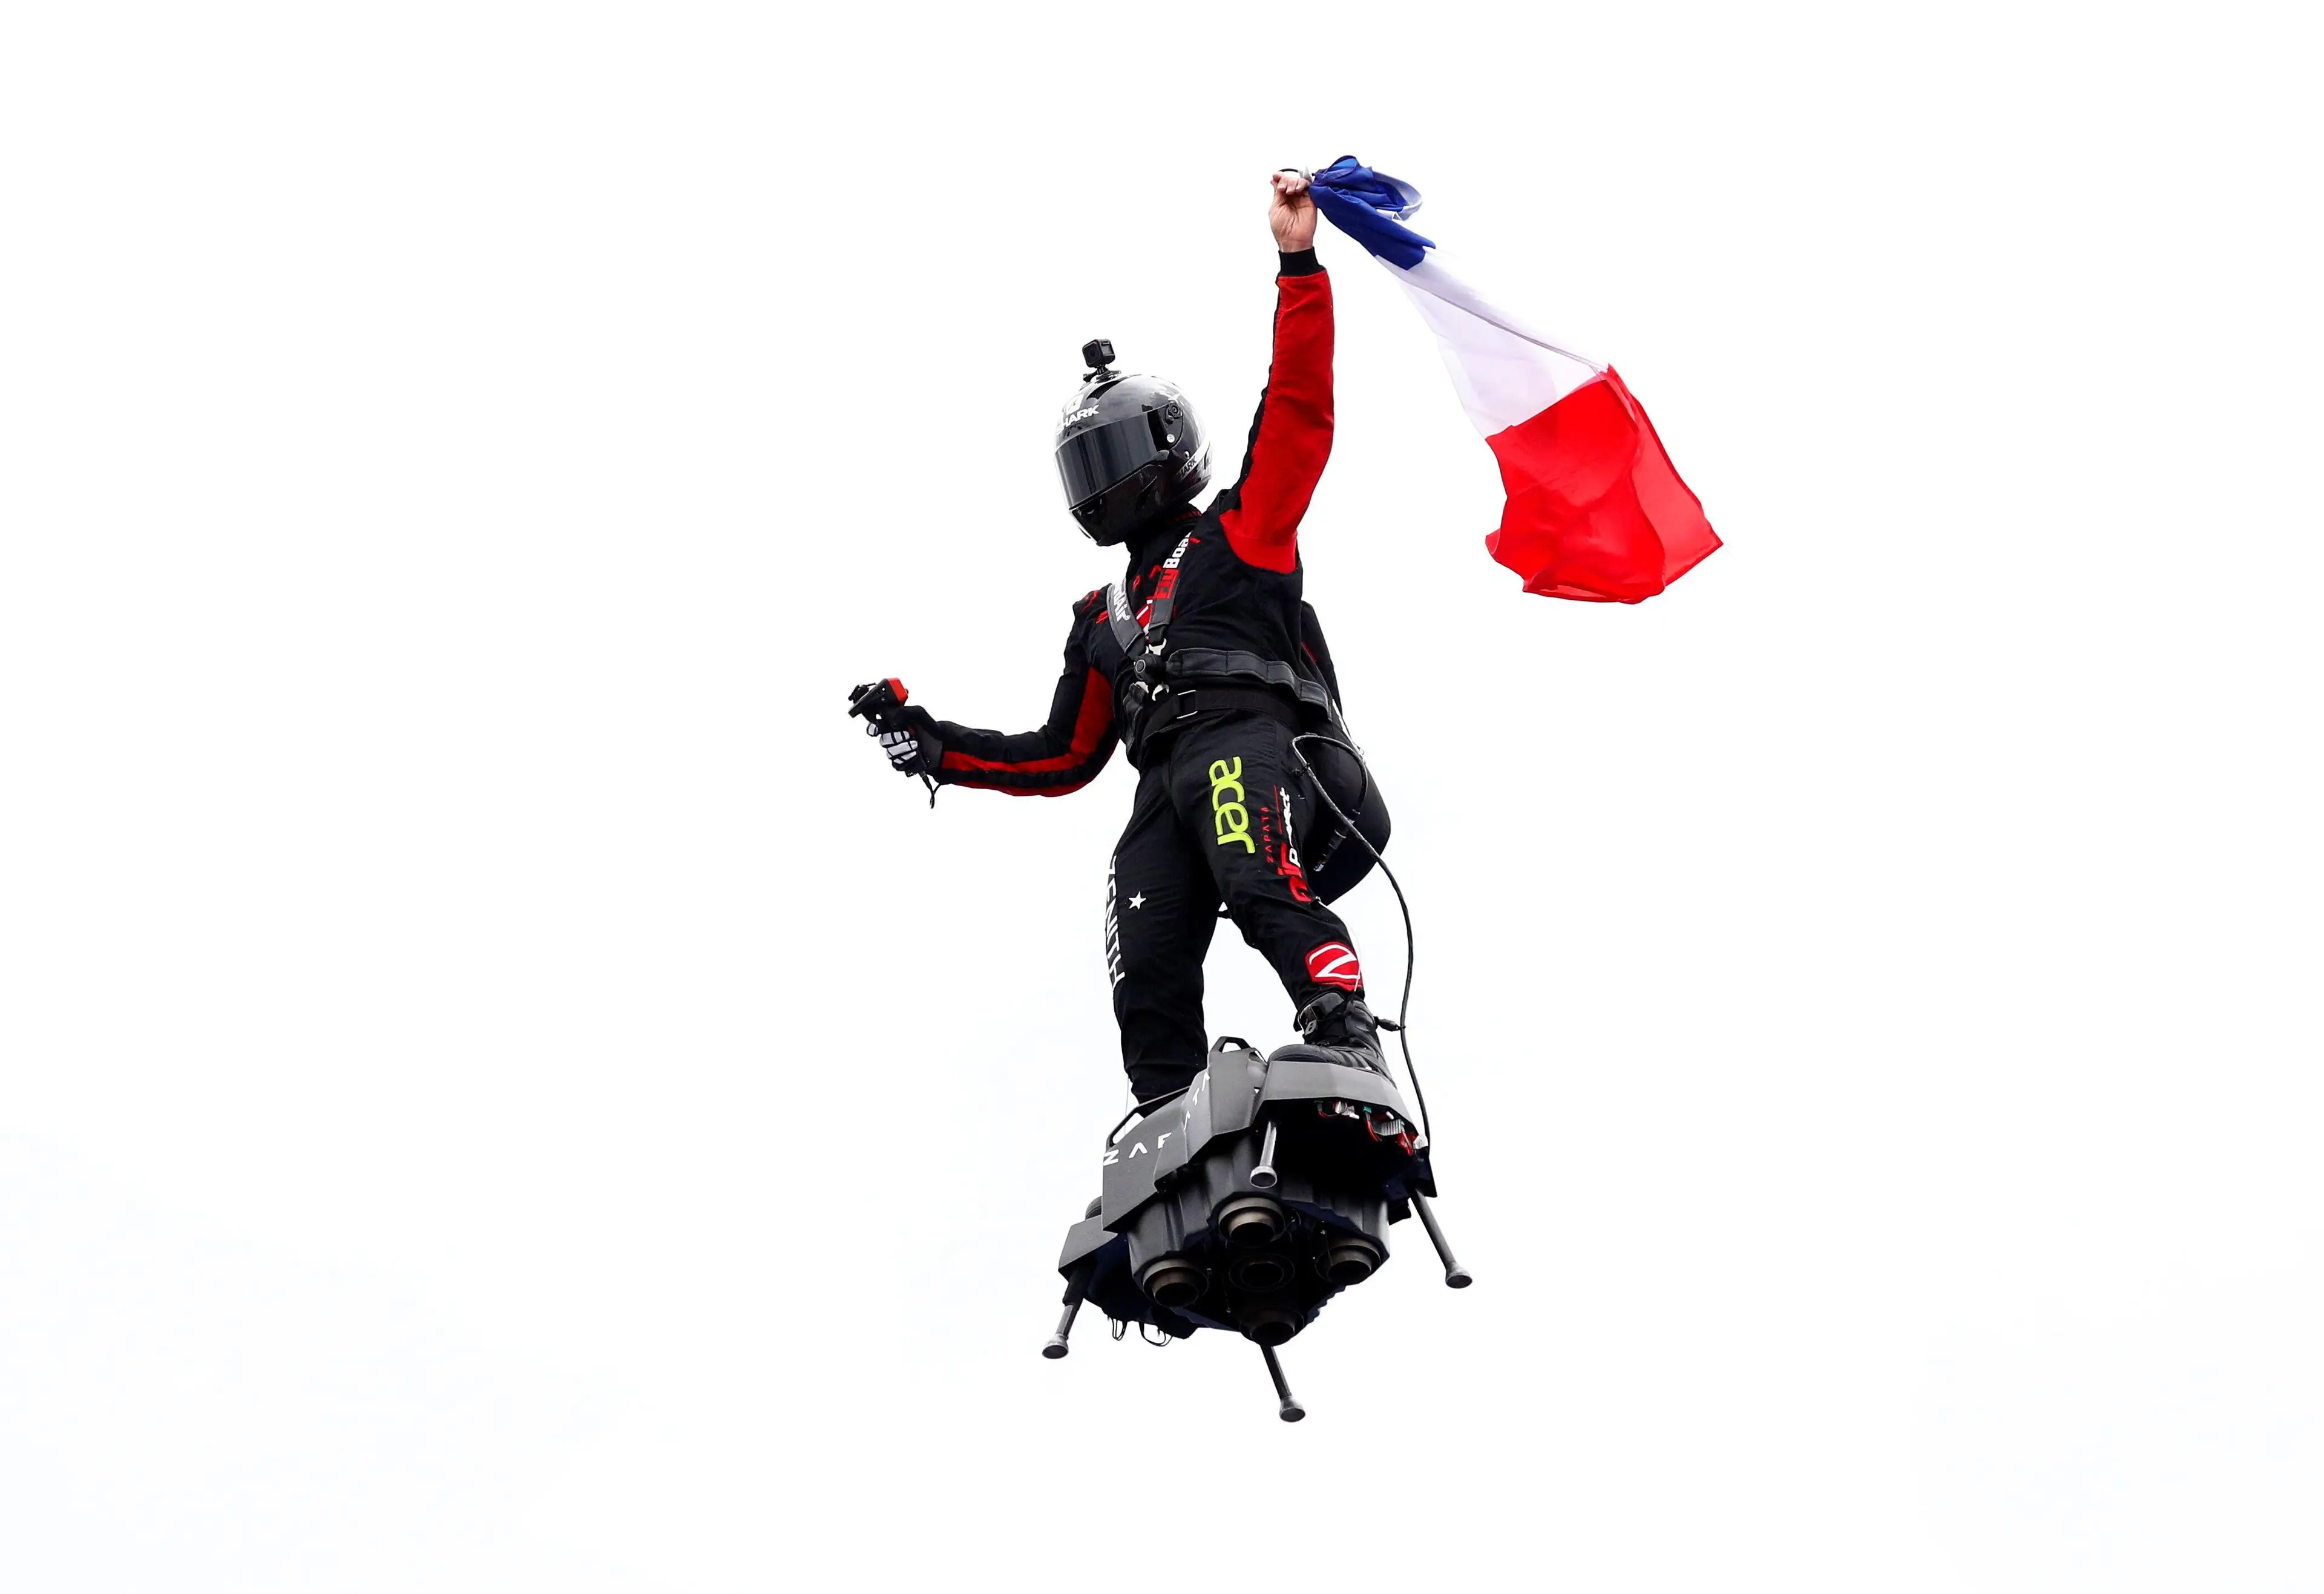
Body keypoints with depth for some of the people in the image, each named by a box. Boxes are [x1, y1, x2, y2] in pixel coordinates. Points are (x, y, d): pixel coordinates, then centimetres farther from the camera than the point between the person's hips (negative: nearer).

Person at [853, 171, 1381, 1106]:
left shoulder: (1239, 532, 22)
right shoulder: (1102, 619, 38)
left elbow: (1299, 413, 10)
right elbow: (1064, 758, 36)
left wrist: (1298, 267, 4)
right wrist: (936, 748, 26)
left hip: (1248, 738, -5)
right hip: (1163, 791, 5)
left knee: (1256, 883, -37)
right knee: (1147, 980, -18)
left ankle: (1345, 1039, -52)